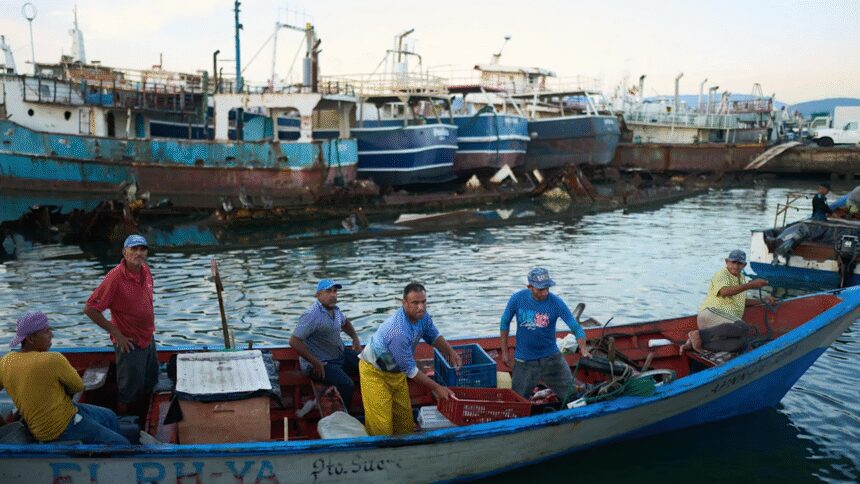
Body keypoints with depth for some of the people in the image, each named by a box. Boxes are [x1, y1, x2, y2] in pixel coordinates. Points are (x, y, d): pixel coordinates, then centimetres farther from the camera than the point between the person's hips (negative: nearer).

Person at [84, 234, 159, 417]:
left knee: (150, 383, 23)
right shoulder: (115, 277, -24)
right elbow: (90, 309, -22)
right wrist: (116, 334, -19)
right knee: (129, 390, 9)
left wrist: (151, 324, 11)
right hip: (129, 342, -7)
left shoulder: (146, 270, -2)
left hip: (148, 339, 7)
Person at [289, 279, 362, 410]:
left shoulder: (335, 309, 6)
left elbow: (344, 322, 30)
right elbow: (294, 341, -25)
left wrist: (355, 338, 13)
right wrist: (315, 363, -22)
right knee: (346, 385, -29)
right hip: (321, 363, -9)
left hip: (340, 354, 9)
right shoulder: (312, 315, -21)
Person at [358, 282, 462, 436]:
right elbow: (410, 370, -29)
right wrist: (436, 388, -22)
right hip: (374, 371, -8)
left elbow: (433, 336, 9)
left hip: (396, 370, 8)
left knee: (404, 416, 13)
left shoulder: (422, 315, -14)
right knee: (382, 423, -8)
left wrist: (450, 351, -8)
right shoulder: (399, 331, -38)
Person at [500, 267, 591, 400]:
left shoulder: (556, 302, -15)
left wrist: (583, 350, -31)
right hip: (524, 359, 0)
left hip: (550, 356, 0)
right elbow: (505, 323, 0)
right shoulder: (517, 299, -13)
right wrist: (505, 351, 2)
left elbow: (576, 327, -15)